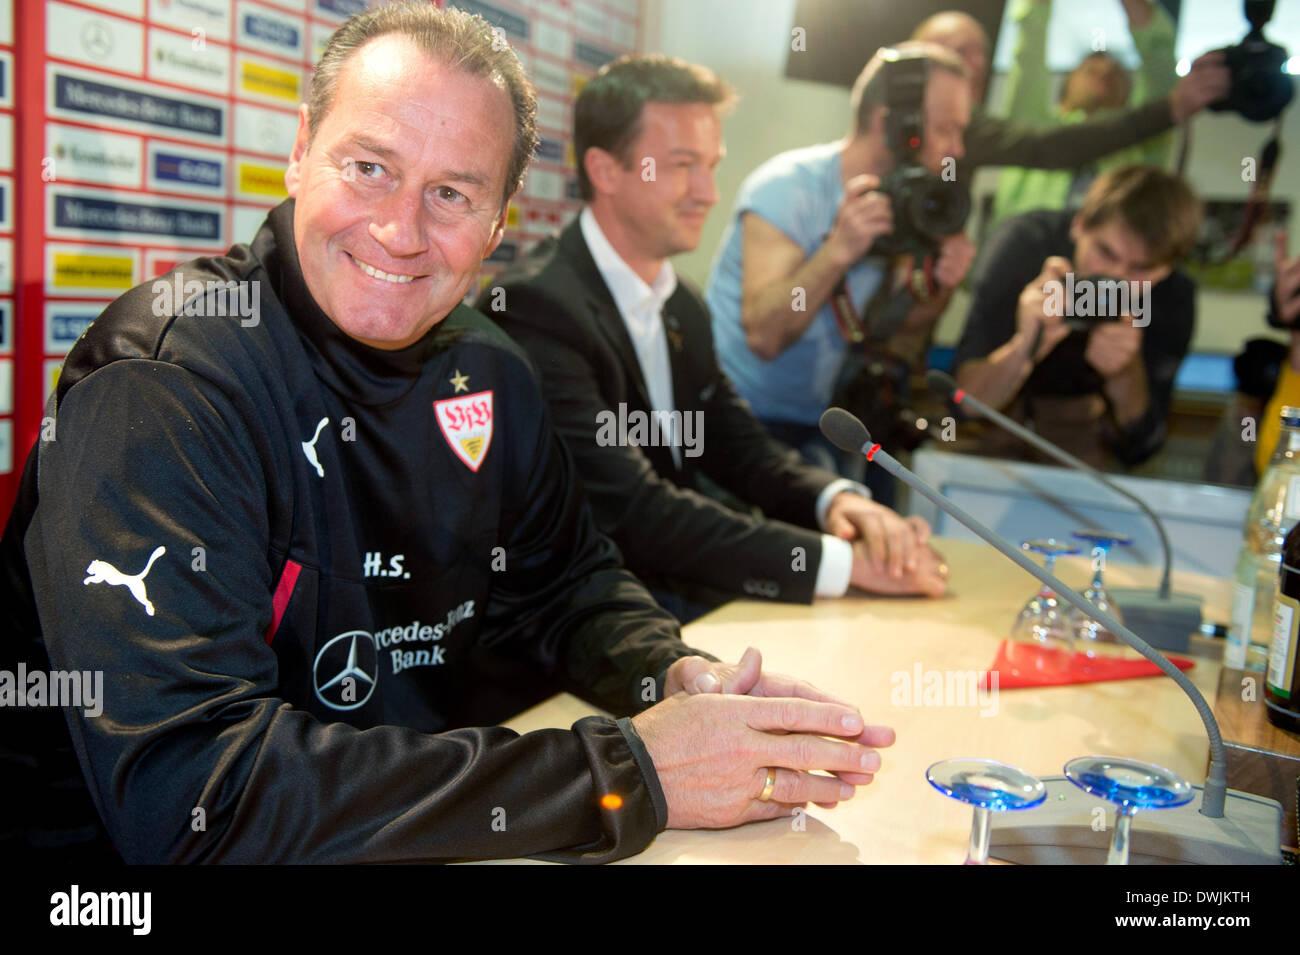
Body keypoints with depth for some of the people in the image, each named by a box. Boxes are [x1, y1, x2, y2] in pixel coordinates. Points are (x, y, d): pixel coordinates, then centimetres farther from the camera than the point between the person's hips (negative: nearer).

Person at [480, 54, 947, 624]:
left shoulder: (683, 307, 12)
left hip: (685, 596, 8)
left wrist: (836, 499, -10)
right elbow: (631, 512, -24)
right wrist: (839, 561, -25)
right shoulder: (535, 308, -18)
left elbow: (736, 447, 12)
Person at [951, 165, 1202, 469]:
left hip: (1080, 403, 1)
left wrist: (1128, 374, -42)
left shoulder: (1175, 298, -26)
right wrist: (1024, 348, -56)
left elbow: (1136, 448, -22)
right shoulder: (1021, 246, -31)